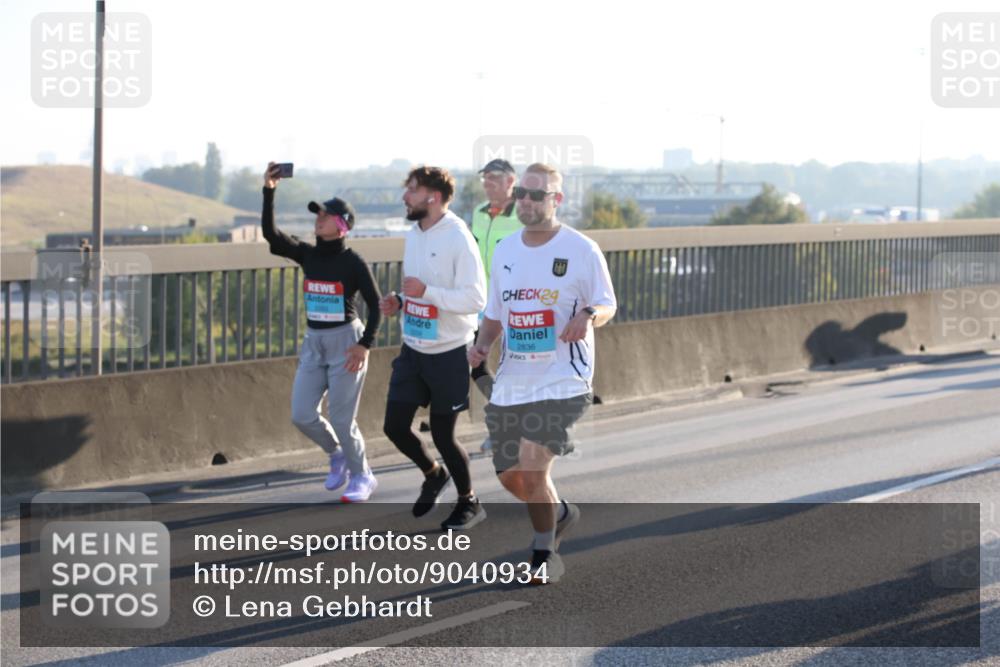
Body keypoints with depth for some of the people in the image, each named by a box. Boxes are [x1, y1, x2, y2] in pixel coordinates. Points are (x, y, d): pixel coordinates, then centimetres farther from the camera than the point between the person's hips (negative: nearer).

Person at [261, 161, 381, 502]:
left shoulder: (353, 262, -11)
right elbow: (270, 233, -8)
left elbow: (375, 304, -8)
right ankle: (337, 454, 29)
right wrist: (269, 192, -16)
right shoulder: (307, 254, 3)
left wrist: (365, 344, -16)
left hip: (345, 340, -6)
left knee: (342, 420, -2)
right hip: (313, 342, 6)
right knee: (302, 415, 2)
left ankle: (362, 476, 19)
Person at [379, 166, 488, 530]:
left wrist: (425, 291, -27)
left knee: (442, 434, 2)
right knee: (395, 426, 5)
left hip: (448, 353, -7)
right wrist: (399, 301, 0)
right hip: (412, 350, 7)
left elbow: (475, 299, -22)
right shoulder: (413, 235, 7)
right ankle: (434, 474, 33)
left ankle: (469, 503, 23)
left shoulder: (458, 239, -18)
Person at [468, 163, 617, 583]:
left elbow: (607, 305, 0)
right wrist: (482, 345, -1)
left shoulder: (581, 250, -6)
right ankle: (559, 514, 40)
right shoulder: (505, 251, 9)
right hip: (511, 382, 6)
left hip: (562, 380, -6)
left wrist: (587, 317, -23)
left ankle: (544, 555, 3)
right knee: (510, 475, 9)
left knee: (533, 467, -17)